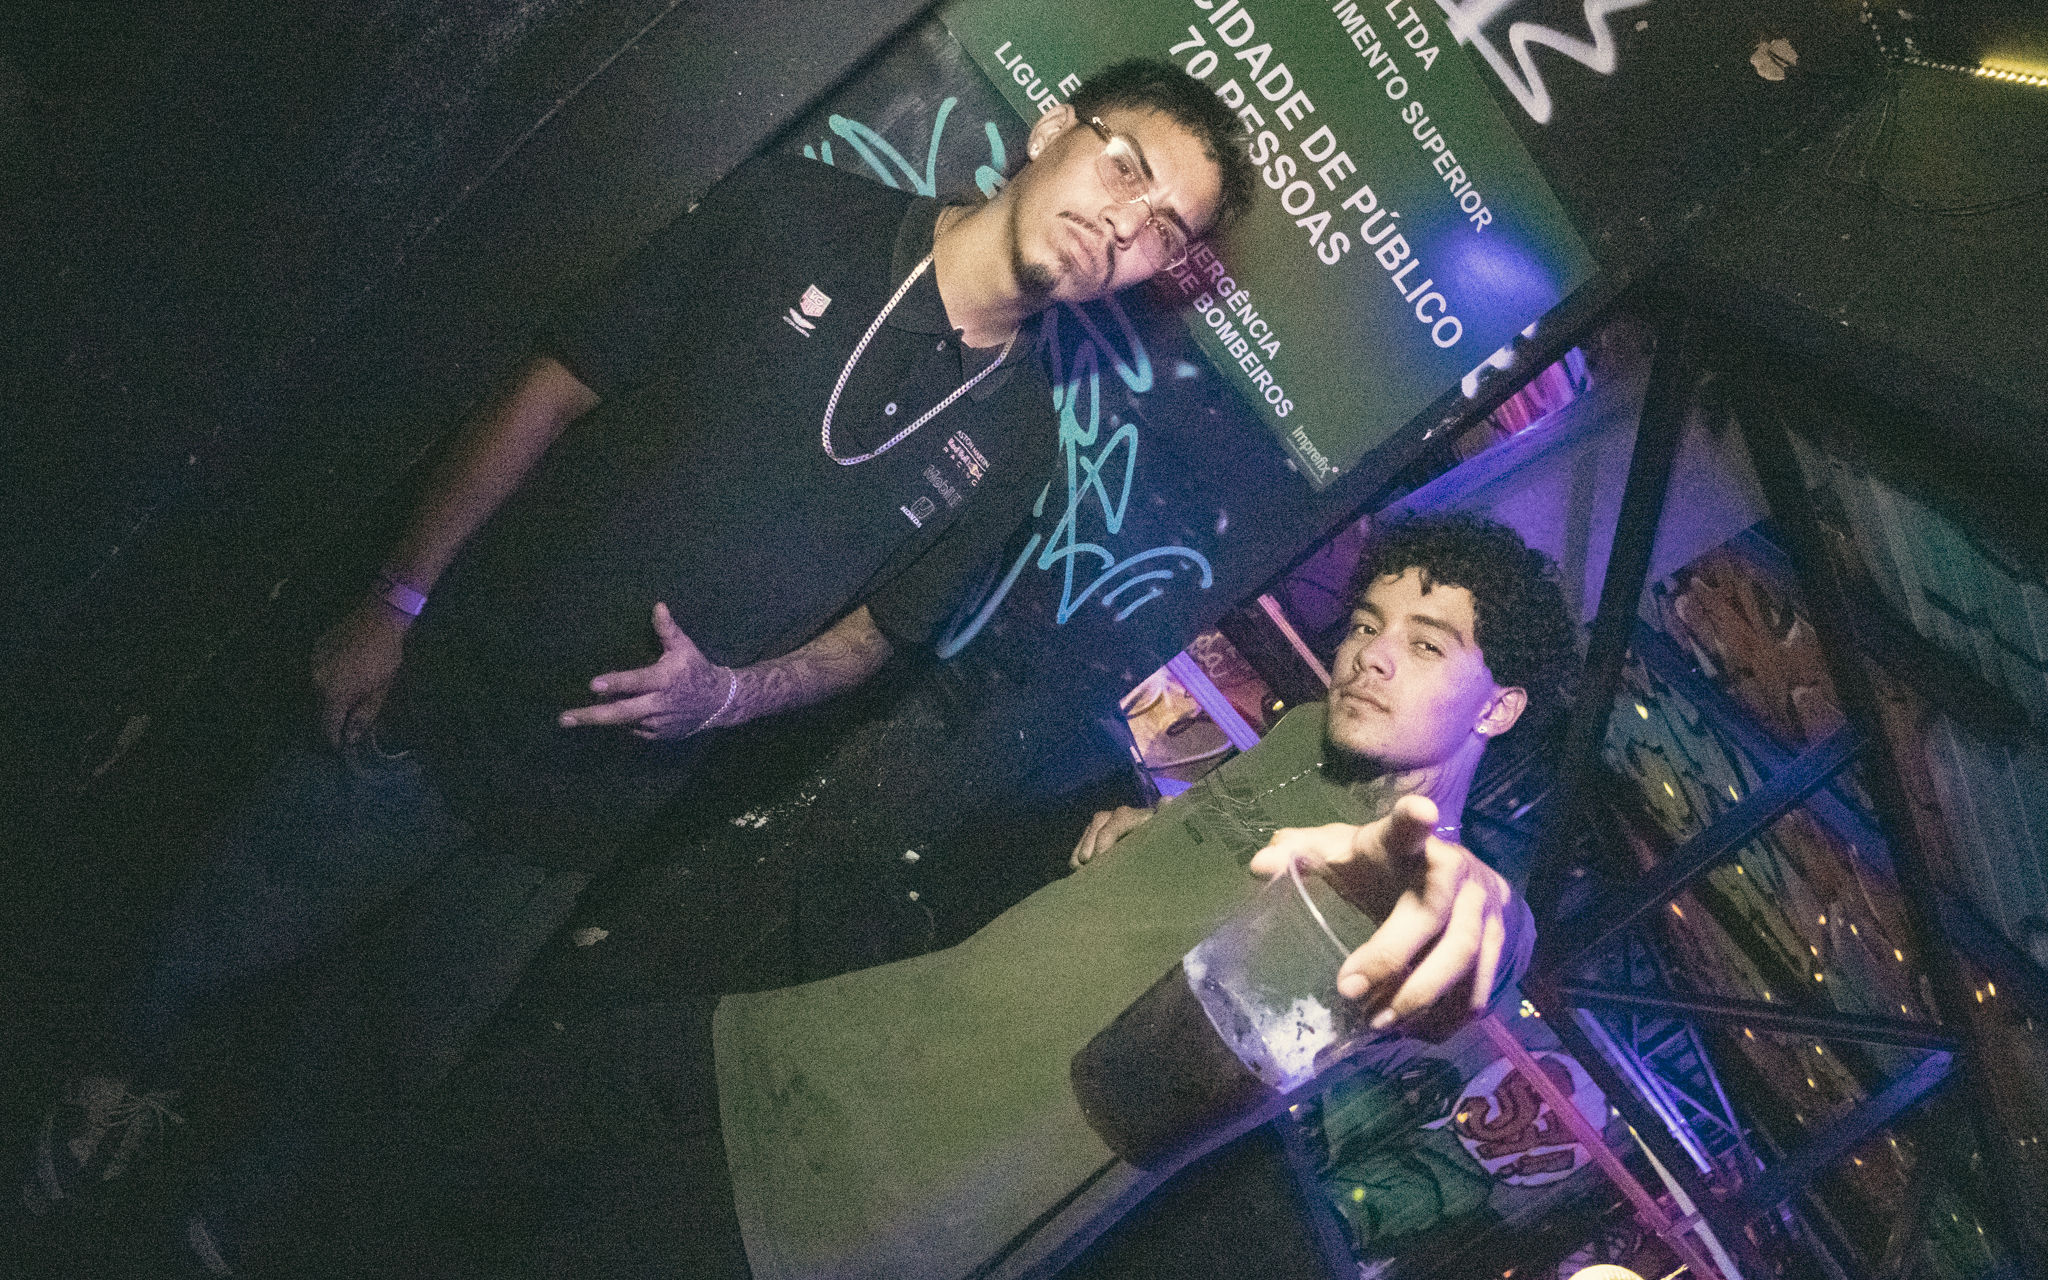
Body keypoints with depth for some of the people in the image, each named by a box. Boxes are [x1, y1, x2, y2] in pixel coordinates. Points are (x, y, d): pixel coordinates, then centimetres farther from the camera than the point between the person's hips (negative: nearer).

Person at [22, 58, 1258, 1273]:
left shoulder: (1011, 441, -6)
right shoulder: (795, 215, -11)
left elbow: (874, 629, 3)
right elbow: (559, 389, -7)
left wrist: (728, 693, -17)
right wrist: (398, 602, -6)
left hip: (581, 812, 1)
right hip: (438, 689, -1)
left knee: (403, 1054, 19)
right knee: (232, 939, 19)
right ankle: (138, 1076, 54)